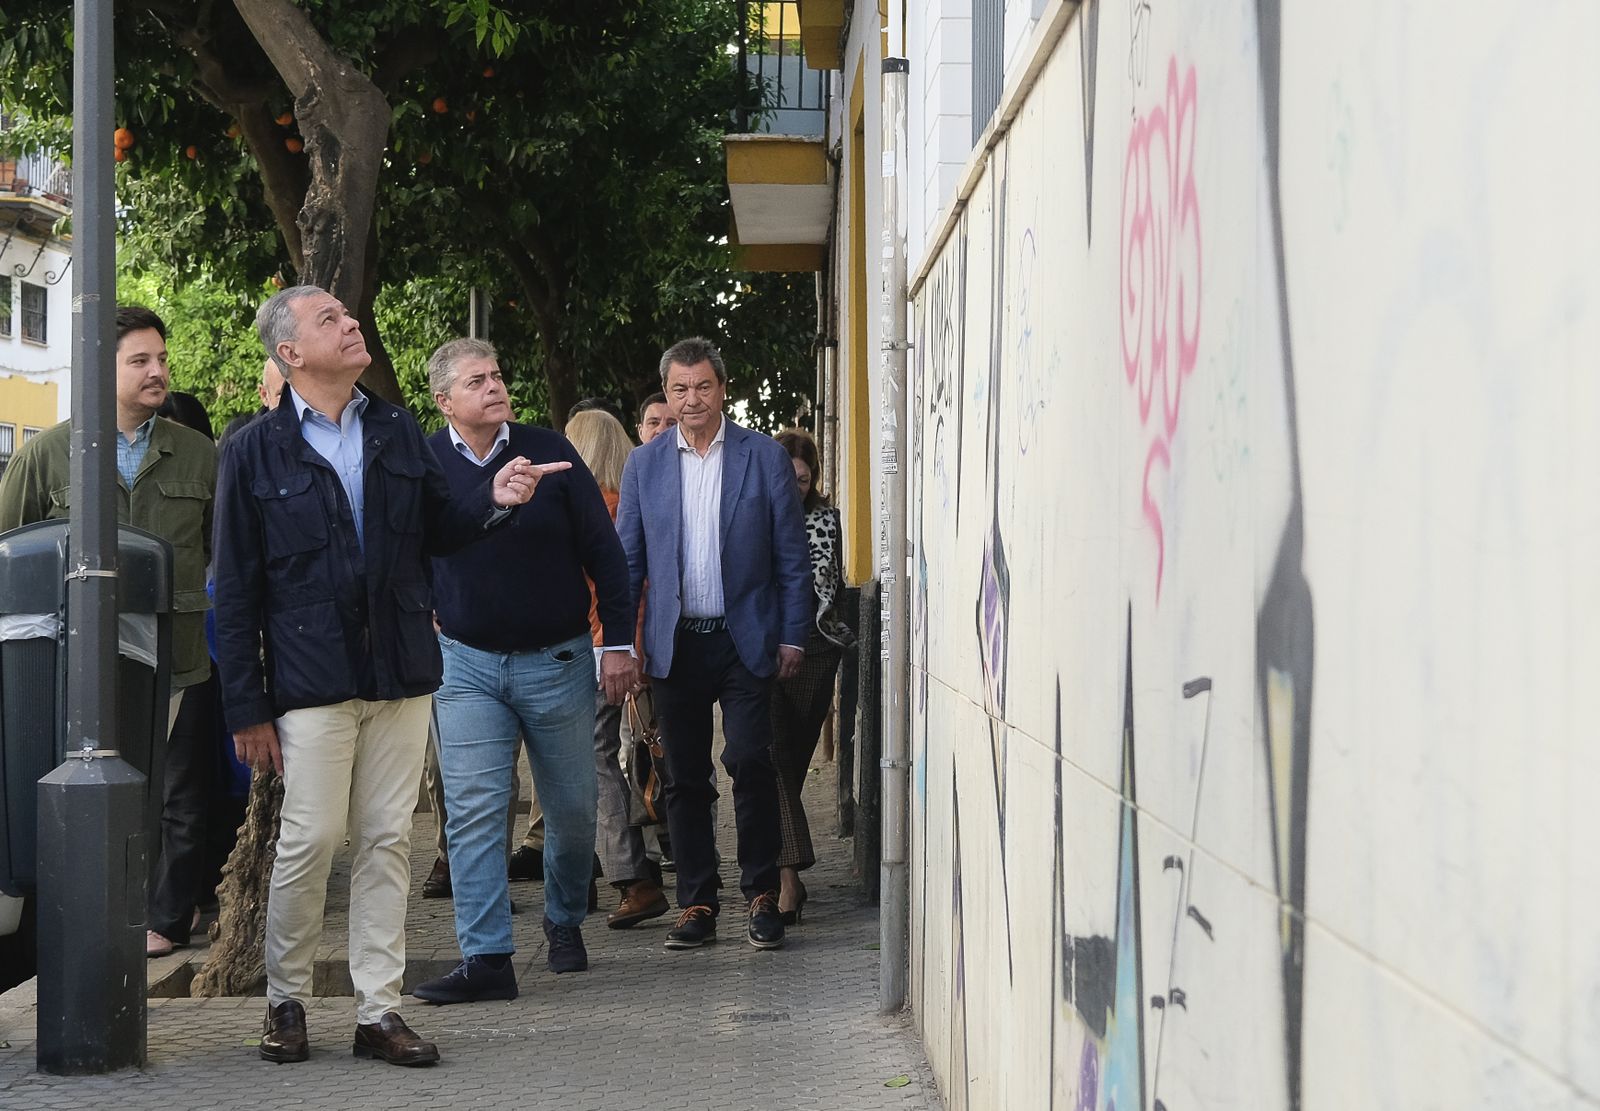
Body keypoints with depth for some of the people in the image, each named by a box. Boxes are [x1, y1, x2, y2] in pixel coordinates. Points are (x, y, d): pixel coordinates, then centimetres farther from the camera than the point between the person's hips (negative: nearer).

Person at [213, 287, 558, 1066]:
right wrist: (246, 706, -5)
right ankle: (286, 1002, 14)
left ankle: (379, 1011, 13)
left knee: (388, 841, 6)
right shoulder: (254, 452, -1)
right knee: (310, 839, -4)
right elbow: (236, 589, -2)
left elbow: (435, 530, 18)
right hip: (311, 675, -4)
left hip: (400, 671, 4)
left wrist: (494, 501, -3)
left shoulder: (397, 432, 10)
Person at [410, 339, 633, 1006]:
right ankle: (487, 959, -7)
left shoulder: (548, 452, -4)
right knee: (473, 814, -8)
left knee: (573, 809, 8)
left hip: (558, 661, 0)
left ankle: (566, 923, 32)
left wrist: (619, 642, -2)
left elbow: (603, 550, 0)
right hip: (467, 664, 0)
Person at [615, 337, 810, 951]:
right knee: (685, 779, 5)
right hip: (676, 644, 2)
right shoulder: (644, 464, 8)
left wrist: (793, 637, -2)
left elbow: (791, 555, 3)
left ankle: (762, 895, 3)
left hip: (745, 640, -2)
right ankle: (696, 906, 12)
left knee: (750, 762, -11)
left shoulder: (765, 457, 2)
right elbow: (626, 559, 10)